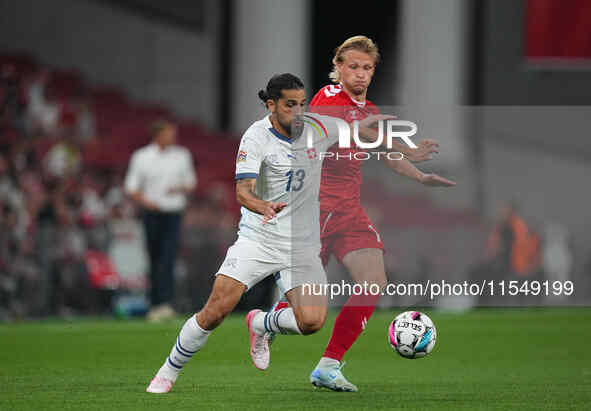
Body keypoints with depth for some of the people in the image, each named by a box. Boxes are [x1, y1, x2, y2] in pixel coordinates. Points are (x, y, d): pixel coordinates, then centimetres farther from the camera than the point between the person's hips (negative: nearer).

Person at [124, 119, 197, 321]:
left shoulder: (182, 155, 10)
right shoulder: (141, 157, 2)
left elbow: (191, 183, 18)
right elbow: (131, 188, 3)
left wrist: (180, 189, -5)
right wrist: (145, 201, -16)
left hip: (173, 214, 0)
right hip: (152, 214, 0)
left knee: (167, 260, -14)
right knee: (154, 261, 5)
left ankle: (165, 303, -22)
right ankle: (155, 304, 14)